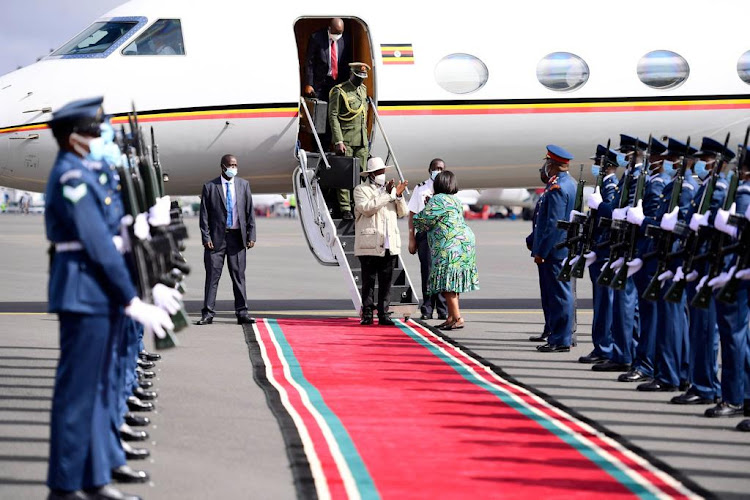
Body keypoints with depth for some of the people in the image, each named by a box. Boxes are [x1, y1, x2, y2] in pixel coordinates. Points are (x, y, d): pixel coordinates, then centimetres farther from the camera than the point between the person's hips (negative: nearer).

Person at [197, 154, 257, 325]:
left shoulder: (244, 185, 8)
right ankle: (208, 314, 3)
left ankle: (242, 313, 9)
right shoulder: (210, 187, 1)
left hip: (237, 237, 2)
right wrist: (206, 237, -8)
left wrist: (251, 235, 0)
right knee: (212, 276, -1)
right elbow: (204, 214, 0)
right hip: (217, 237, -2)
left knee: (239, 276, 5)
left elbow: (250, 211, 8)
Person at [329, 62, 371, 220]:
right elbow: (333, 116, -10)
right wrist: (338, 141, -16)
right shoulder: (339, 91, -7)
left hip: (362, 141, 6)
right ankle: (345, 210, -4)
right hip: (346, 140, -6)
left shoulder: (363, 90, 15)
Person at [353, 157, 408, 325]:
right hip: (369, 246, -4)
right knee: (368, 282, -1)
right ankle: (367, 314, 4)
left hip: (390, 245, 4)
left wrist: (399, 195, -2)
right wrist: (386, 195, -16)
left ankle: (383, 314, 8)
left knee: (386, 283, 4)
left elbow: (402, 213, 15)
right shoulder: (361, 190, 3)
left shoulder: (390, 189, 18)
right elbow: (366, 208, -15)